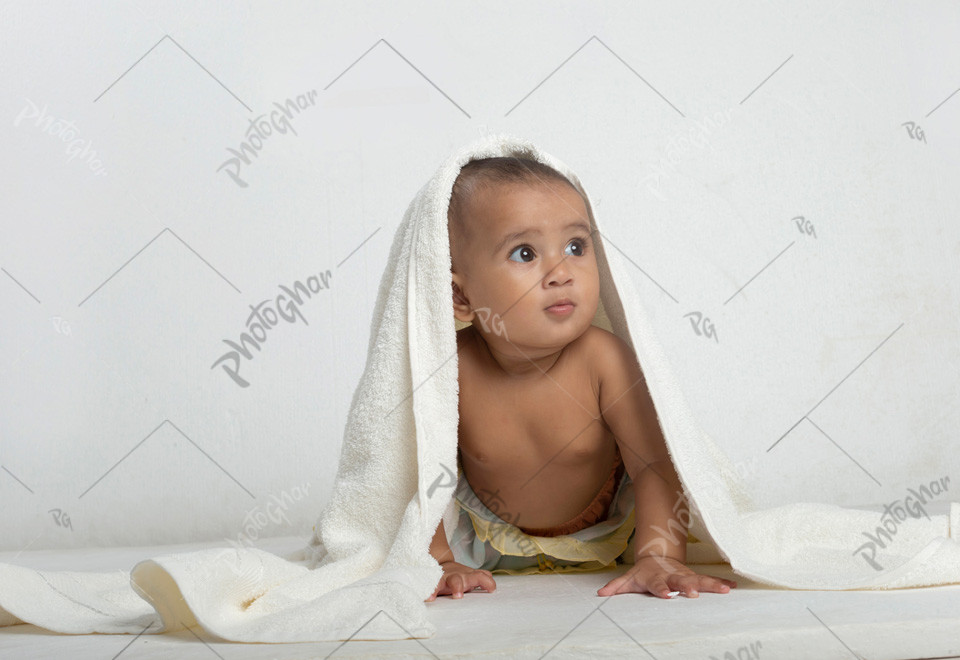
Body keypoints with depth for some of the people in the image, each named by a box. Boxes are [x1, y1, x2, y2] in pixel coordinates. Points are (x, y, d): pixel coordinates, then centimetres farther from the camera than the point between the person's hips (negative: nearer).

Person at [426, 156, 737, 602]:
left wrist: (660, 557, -40)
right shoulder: (454, 369, -30)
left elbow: (652, 464, -30)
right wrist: (440, 562, -25)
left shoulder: (603, 359, -31)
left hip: (607, 533, 0)